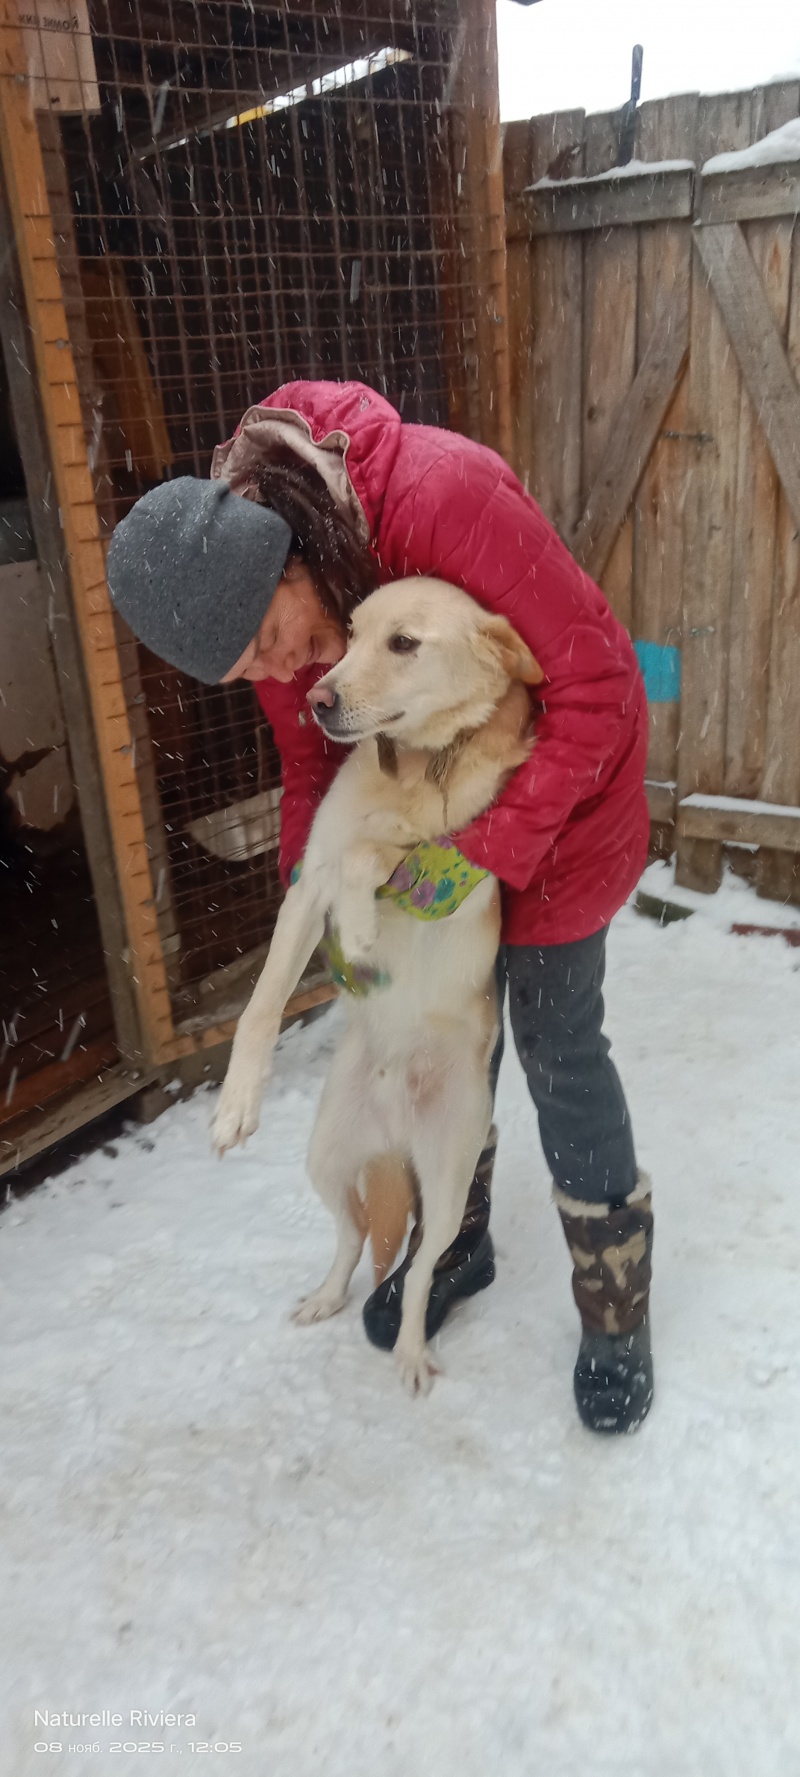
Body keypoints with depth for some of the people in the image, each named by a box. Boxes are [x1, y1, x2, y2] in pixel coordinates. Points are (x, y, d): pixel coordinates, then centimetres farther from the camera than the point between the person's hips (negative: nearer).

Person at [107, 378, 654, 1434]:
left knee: (556, 1042, 0)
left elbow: (595, 684, -28)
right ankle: (456, 1240, 38)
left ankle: (615, 1307, 21)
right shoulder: (252, 580, -14)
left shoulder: (445, 495, -35)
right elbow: (311, 753, 1)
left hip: (560, 775, -5)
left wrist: (493, 849, -29)